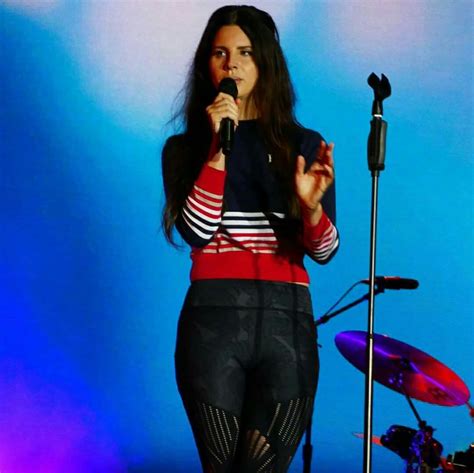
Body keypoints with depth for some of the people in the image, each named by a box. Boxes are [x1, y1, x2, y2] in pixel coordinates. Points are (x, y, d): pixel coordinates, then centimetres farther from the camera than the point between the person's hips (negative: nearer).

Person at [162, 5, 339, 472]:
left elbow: (325, 251, 3)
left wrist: (312, 206, -18)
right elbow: (195, 232, -6)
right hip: (213, 316, 0)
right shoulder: (184, 148, 9)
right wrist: (218, 150, -10)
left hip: (286, 318, 0)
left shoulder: (306, 146, 10)